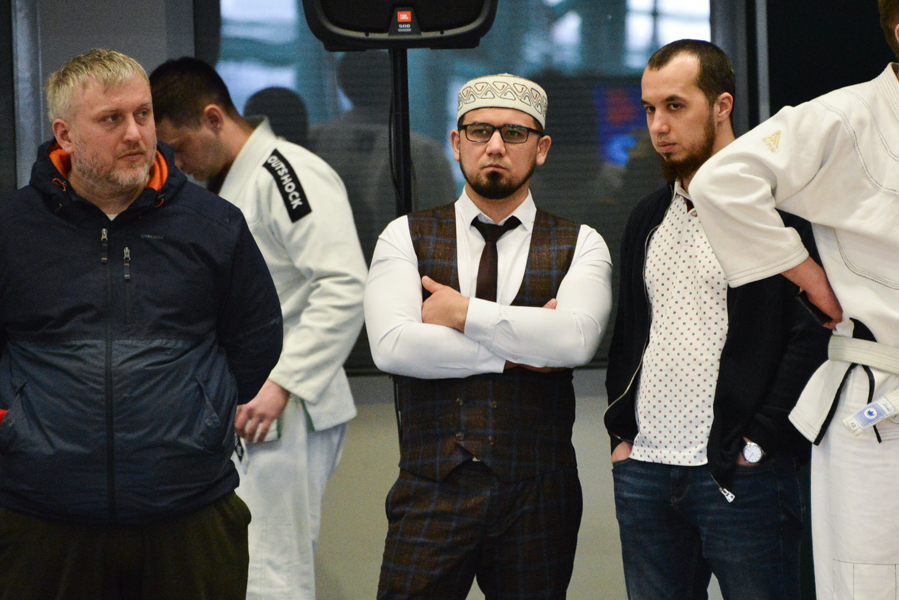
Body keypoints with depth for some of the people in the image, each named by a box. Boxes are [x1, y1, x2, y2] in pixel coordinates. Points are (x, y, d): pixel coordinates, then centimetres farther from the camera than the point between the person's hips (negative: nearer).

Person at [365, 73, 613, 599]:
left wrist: (462, 312, -10)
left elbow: (577, 338, -14)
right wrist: (517, 351, -9)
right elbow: (392, 345, -9)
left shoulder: (579, 246, 6)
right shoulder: (406, 238, 7)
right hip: (432, 491, 0)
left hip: (537, 496, 0)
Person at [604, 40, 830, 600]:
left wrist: (761, 439, -14)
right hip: (643, 472, 6)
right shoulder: (649, 217, 18)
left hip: (742, 474, -6)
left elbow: (815, 330, -12)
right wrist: (621, 432, 13)